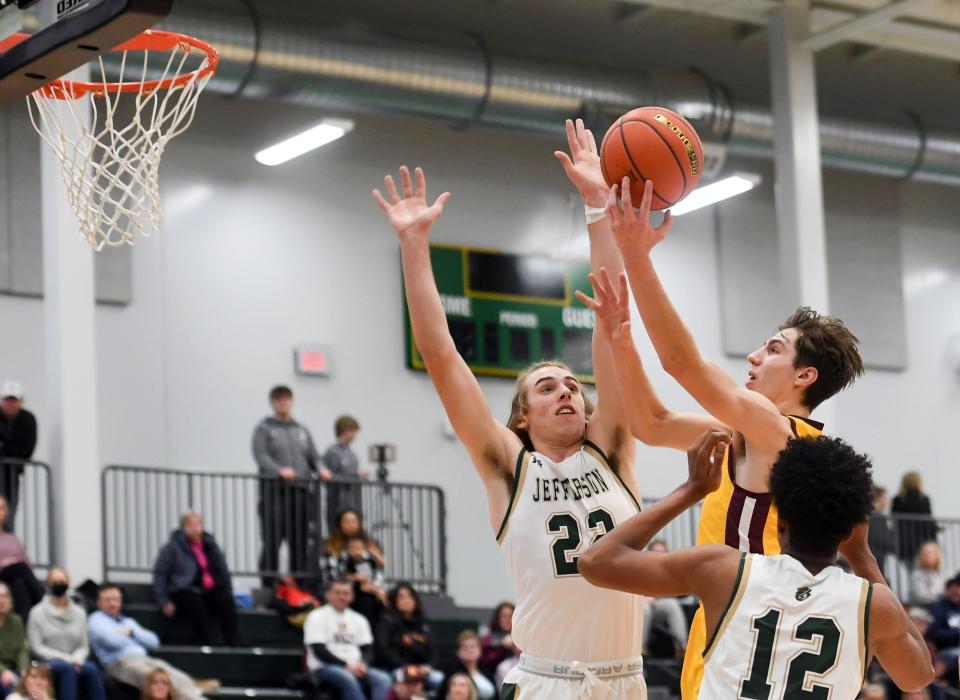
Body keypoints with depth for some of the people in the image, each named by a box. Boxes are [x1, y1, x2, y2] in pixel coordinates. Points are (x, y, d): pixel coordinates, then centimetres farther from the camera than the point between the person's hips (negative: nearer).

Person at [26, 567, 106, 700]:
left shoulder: (79, 613, 13)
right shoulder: (38, 613, 3)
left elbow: (83, 647, 13)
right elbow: (36, 648, -2)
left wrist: (77, 659, -11)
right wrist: (68, 659, -11)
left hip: (73, 663, 3)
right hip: (47, 663, -3)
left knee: (91, 668, -31)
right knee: (68, 668, -36)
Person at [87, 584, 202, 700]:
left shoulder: (129, 622, 32)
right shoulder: (96, 619, 12)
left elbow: (154, 642, 19)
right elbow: (112, 640, -8)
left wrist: (132, 632, 4)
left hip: (145, 659, 6)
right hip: (121, 663, -6)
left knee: (179, 678, -25)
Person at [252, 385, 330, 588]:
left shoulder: (302, 430, 23)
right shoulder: (264, 429, 7)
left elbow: (313, 456, 18)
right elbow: (261, 456, -8)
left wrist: (320, 469, -5)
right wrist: (279, 470, -26)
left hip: (301, 490, 5)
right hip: (274, 489, -5)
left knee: (301, 542, 3)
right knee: (272, 541, -8)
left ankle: (301, 586, 8)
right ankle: (268, 585, -5)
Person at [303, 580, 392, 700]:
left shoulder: (359, 620, 20)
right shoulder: (317, 617, 3)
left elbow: (367, 649, 13)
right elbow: (319, 650, -7)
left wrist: (363, 664, -11)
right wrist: (346, 665, -17)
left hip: (356, 668, 5)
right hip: (325, 667, -5)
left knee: (384, 679, -24)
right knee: (348, 678, -38)